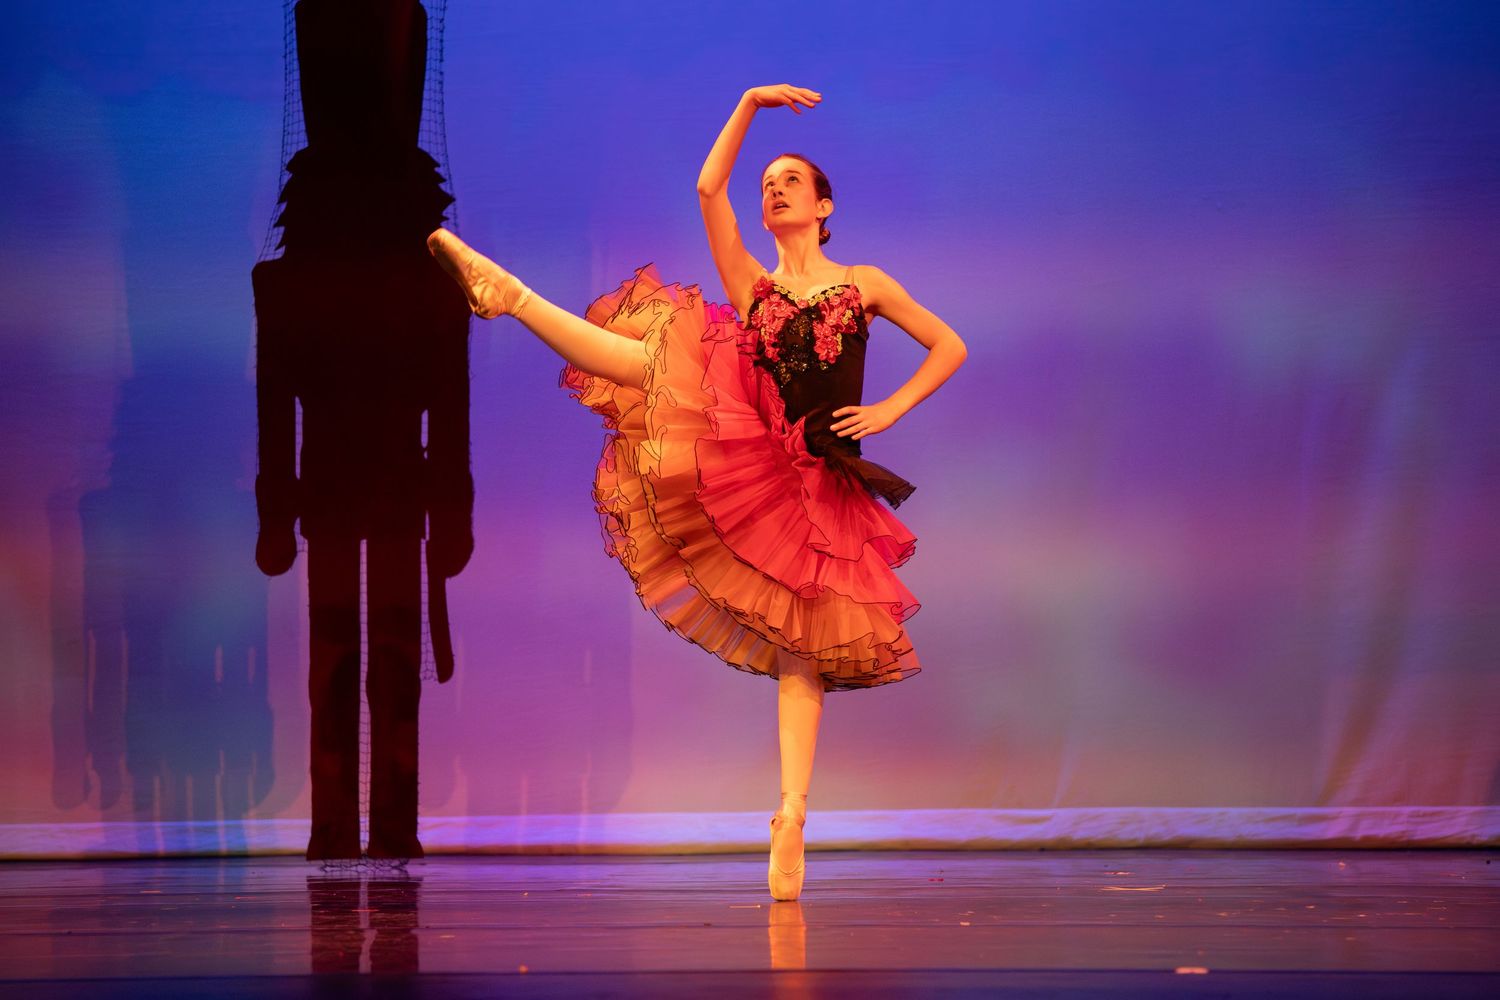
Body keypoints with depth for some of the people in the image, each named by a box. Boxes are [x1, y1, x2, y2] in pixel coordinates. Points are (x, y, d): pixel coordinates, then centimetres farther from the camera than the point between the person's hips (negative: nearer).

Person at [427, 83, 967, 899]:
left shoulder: (863, 284, 13)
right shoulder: (751, 286, 13)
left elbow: (949, 348, 15)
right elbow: (709, 188, 2)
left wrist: (887, 412, 2)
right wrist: (749, 106, 3)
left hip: (819, 485, -1)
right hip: (739, 455, 1)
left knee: (801, 655, -5)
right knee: (656, 362, -22)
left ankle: (790, 820, -8)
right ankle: (505, 291, -27)